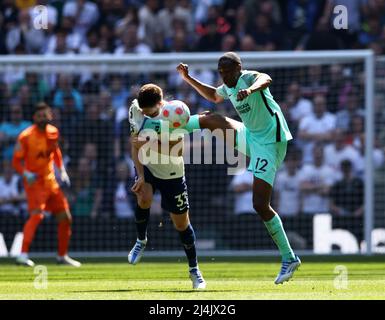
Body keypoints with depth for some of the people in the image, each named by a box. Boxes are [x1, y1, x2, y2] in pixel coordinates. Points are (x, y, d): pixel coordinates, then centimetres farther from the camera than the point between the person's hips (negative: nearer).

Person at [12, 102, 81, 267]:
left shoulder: (53, 132, 3)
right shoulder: (26, 136, -15)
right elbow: (16, 161, -9)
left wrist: (62, 170, 13)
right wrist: (26, 174, -27)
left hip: (50, 180, 7)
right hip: (34, 181, -7)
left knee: (65, 217, 10)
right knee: (37, 215, -26)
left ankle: (62, 256, 27)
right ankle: (23, 255, -32)